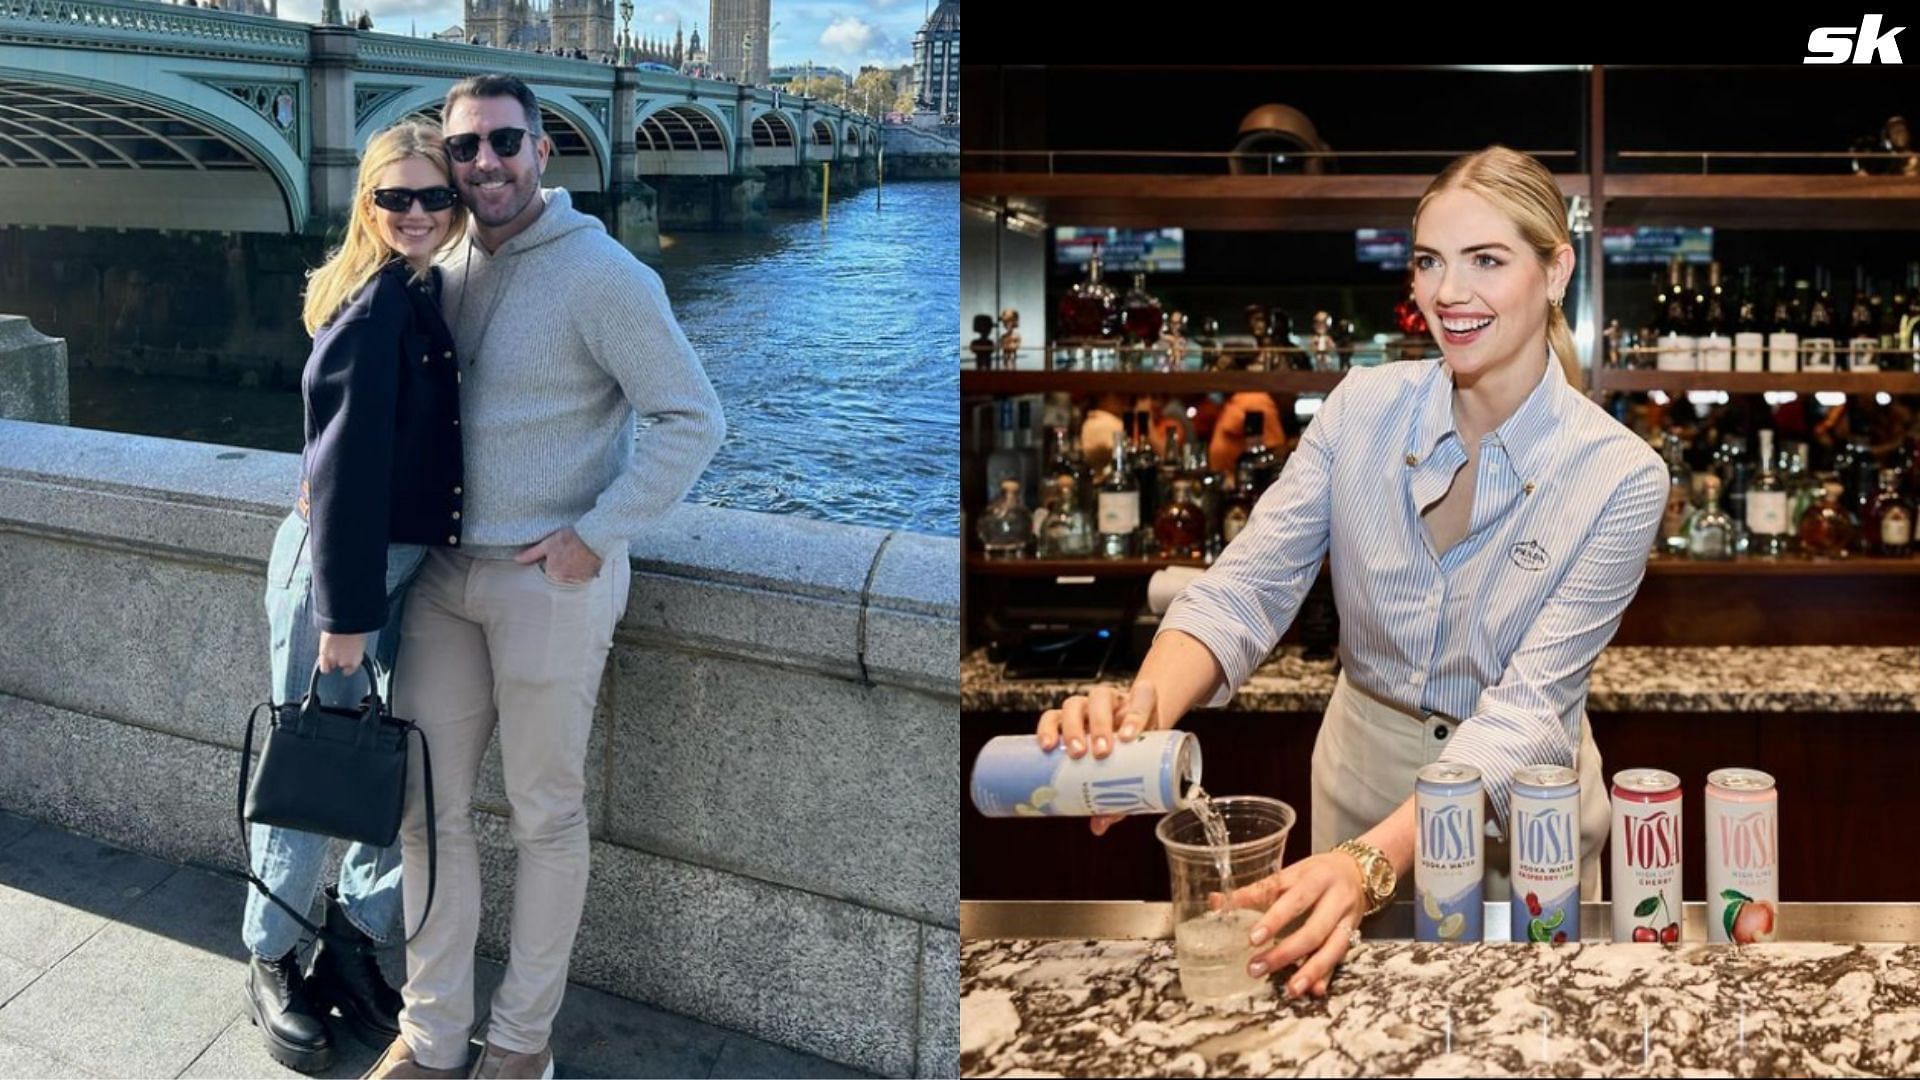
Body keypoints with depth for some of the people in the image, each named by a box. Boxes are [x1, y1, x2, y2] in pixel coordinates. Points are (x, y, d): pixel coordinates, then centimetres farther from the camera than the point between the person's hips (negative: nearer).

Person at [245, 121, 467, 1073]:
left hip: (403, 562, 8)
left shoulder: (422, 295, 8)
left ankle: (352, 944, 30)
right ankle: (272, 967, 24)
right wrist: (347, 612, -20)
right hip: (334, 565, -8)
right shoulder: (375, 308, -19)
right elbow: (345, 467, -21)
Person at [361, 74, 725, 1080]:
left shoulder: (602, 275, -13)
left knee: (545, 814, 7)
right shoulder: (448, 267, 9)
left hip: (551, 581, -6)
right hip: (442, 578, 6)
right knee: (425, 803, 9)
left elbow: (692, 419, -13)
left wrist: (595, 534, -16)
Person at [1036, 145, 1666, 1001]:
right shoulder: (1363, 410, -10)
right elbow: (1245, 591, -17)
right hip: (1359, 786, 2)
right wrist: (1143, 713, -39)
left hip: (1519, 815, -2)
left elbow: (1526, 707, -26)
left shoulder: (1619, 477, -18)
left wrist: (1376, 861, -41)